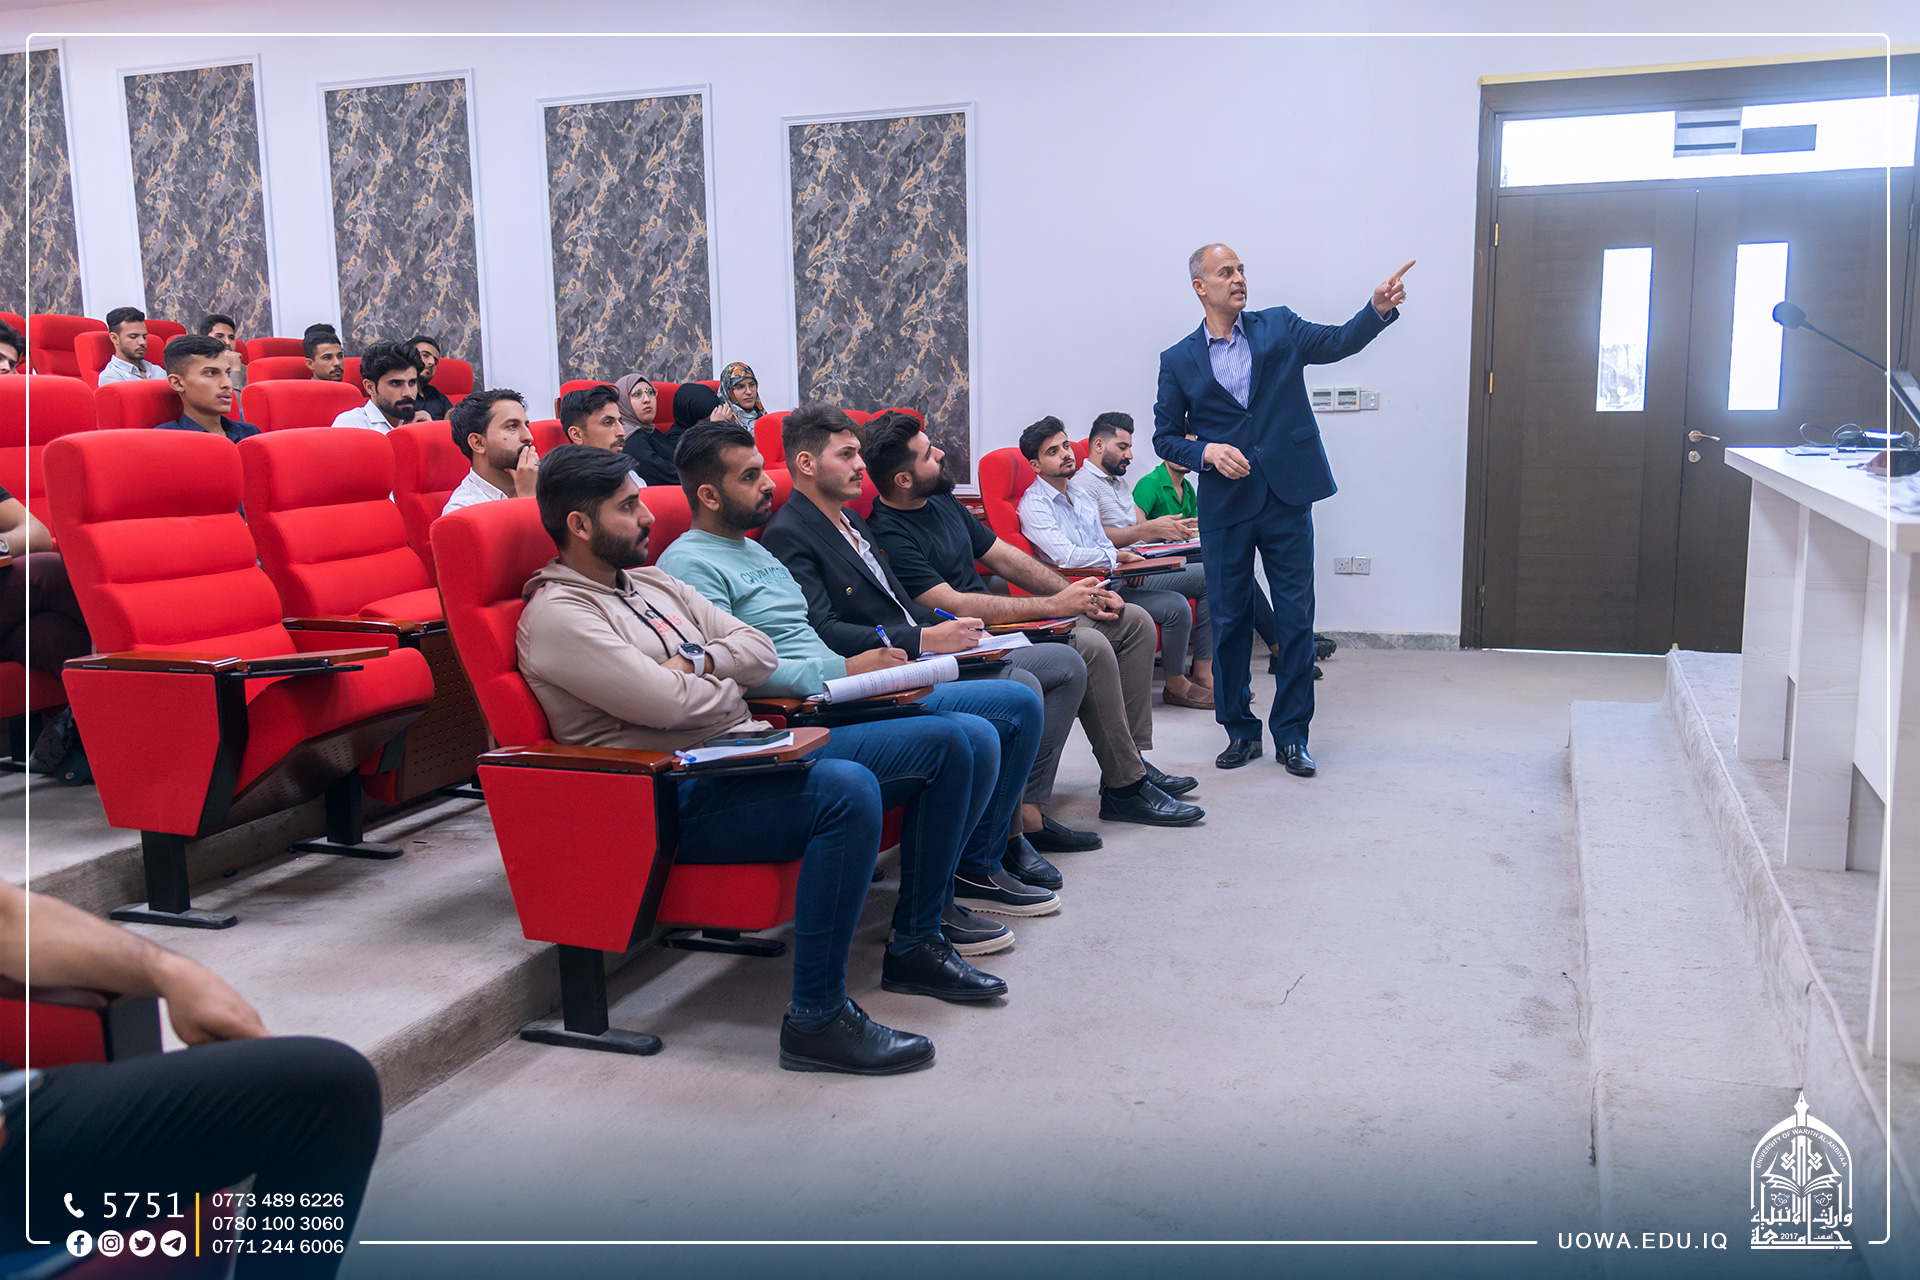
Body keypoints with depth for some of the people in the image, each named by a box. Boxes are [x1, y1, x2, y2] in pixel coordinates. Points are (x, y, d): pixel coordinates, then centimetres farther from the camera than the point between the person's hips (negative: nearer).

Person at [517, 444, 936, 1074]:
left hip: (744, 755, 9)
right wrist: (724, 686, 0)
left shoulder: (652, 584, 19)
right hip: (677, 799, -9)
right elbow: (668, 703, -21)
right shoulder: (556, 616, -9)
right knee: (846, 789, -33)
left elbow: (761, 651, 14)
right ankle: (816, 1020, -24)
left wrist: (695, 662, -4)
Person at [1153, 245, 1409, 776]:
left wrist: (1379, 308, -22)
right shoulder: (1178, 361, 6)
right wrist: (1208, 452, -11)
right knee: (1229, 622, 6)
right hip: (1224, 507, 0)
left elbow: (1338, 341, -4)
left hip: (1286, 498, 1)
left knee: (1296, 619, 3)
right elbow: (1165, 437, 7)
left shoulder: (1278, 327, 8)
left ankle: (1291, 735, 14)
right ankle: (1240, 731, 21)